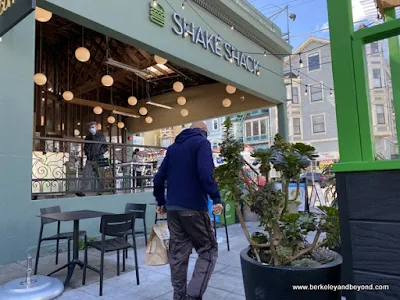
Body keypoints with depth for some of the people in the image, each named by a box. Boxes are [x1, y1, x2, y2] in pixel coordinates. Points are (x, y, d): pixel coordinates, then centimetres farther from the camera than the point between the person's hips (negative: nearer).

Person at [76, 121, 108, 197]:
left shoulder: (101, 136, 1)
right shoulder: (88, 137, 15)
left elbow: (106, 147, -1)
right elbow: (85, 147, 26)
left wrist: (99, 152, -14)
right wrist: (86, 152, 6)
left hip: (98, 159, -4)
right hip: (89, 160, 4)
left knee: (99, 177, 2)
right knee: (86, 175, -4)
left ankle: (99, 192, 11)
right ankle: (83, 192, -3)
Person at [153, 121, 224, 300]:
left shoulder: (173, 147, 17)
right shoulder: (202, 142, -2)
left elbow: (159, 177, 15)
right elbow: (205, 173, -19)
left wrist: (161, 201, 22)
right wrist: (216, 198, -17)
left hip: (172, 206, 7)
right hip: (193, 206, -6)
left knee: (177, 252, 12)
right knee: (208, 250, 4)